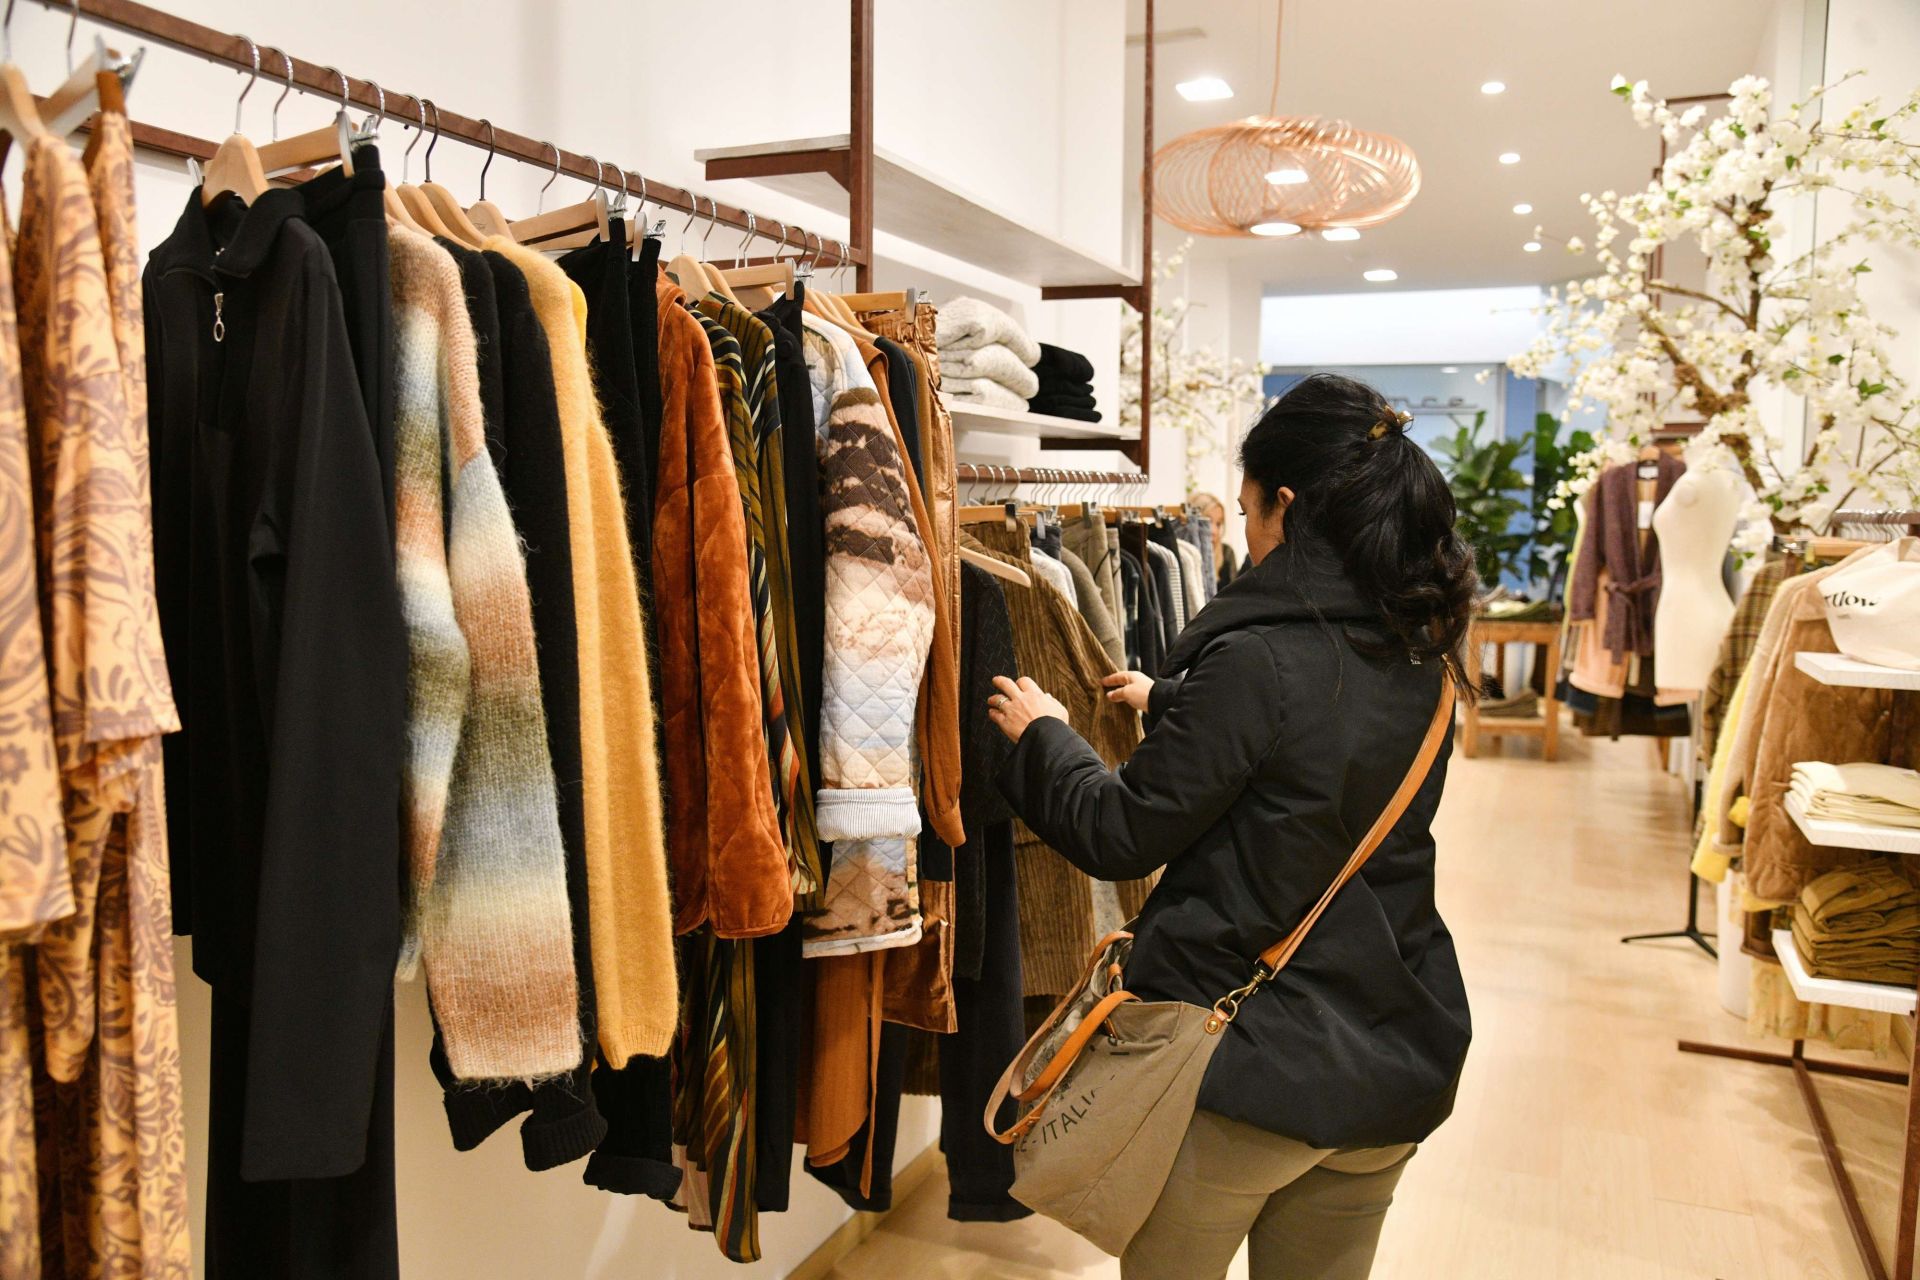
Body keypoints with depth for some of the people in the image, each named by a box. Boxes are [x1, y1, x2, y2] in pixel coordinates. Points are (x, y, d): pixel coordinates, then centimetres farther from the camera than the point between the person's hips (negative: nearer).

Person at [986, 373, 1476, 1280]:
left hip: (1247, 1064, -6)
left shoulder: (1255, 659, -22)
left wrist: (1041, 734, 2)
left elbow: (1121, 837, -15)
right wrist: (1176, 706, 28)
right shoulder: (1418, 660, 1)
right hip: (1389, 1070, 7)